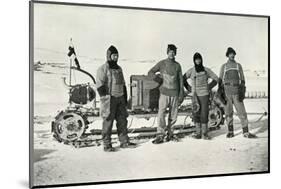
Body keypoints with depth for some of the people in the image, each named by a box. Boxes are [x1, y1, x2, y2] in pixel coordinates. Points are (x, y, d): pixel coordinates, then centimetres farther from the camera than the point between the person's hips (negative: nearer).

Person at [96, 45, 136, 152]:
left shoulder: (119, 68, 17)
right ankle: (107, 145, 4)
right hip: (109, 99, -7)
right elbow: (100, 85, -12)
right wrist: (105, 98, -17)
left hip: (120, 98, 7)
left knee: (122, 120, 9)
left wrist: (125, 98, 18)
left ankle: (124, 142, 17)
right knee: (108, 121, -3)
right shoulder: (103, 69, -6)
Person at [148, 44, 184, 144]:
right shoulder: (161, 63, 3)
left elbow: (180, 80, 11)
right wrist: (156, 77, -11)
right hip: (164, 93, -2)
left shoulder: (177, 65, 8)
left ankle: (169, 132, 20)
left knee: (173, 116, 6)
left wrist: (181, 94, 6)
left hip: (175, 94, 2)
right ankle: (160, 135, -8)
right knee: (161, 114, -12)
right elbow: (150, 72, 9)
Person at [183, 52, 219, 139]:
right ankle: (198, 132, 2)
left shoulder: (206, 70, 3)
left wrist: (209, 87, 3)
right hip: (195, 95, 1)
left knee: (204, 113, -3)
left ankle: (204, 133, 2)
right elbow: (183, 78, 14)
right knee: (196, 113, -2)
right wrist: (188, 87, 6)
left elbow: (216, 78, 10)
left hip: (205, 94, -1)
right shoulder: (191, 71, 4)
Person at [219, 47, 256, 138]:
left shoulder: (238, 65, 11)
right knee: (228, 113, 2)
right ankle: (230, 132, 12)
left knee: (242, 111, -5)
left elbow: (242, 79, 8)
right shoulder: (223, 66, 9)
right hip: (226, 91, 0)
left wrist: (242, 92, -5)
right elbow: (220, 80, 8)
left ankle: (246, 132, -2)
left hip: (236, 91, 1)